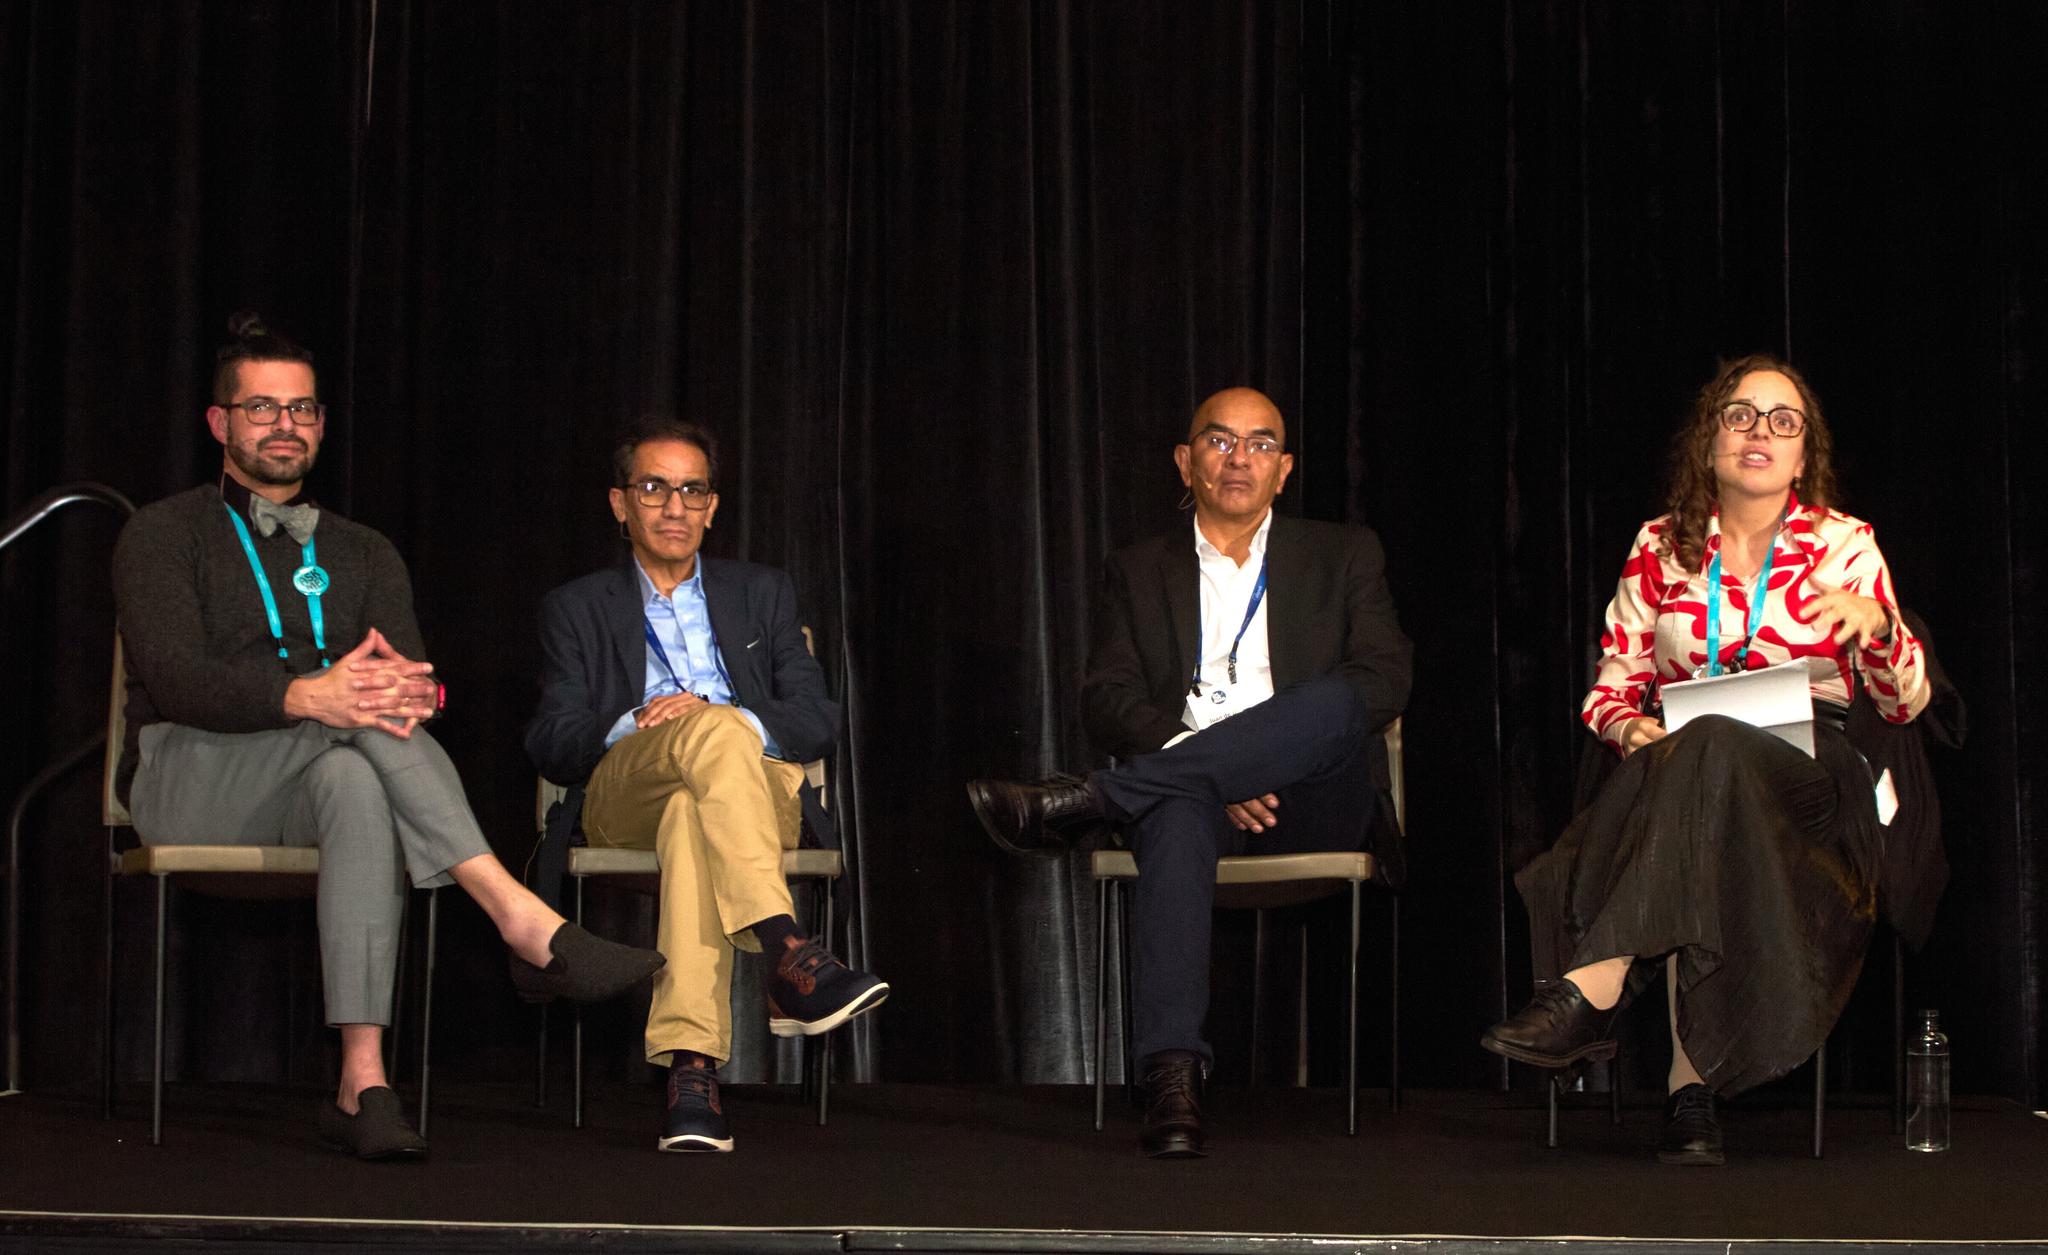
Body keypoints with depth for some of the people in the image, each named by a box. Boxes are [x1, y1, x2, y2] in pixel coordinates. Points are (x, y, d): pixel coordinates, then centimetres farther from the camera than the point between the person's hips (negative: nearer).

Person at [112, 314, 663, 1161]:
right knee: (354, 713, -32)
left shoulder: (362, 556, 21)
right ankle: (524, 922, -43)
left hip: (309, 791, 3)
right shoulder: (165, 536, 7)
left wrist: (413, 692, -24)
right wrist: (306, 697, -31)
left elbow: (412, 673, 4)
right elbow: (175, 680, -11)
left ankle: (362, 1083, -48)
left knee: (357, 782, -37)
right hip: (185, 784, -3)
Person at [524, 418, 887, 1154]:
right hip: (624, 800, -1)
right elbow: (551, 747, 8)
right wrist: (633, 725, -14)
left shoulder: (762, 594, 25)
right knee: (714, 731, -38)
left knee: (690, 816, -40)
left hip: (754, 793, 1)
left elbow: (818, 720, 11)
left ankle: (690, 1066, -55)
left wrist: (723, 719, -10)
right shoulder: (577, 609, 22)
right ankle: (791, 957, -55)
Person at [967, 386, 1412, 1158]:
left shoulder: (1343, 557, 18)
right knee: (1178, 821, -39)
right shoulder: (1138, 573, 20)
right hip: (1187, 786, 0)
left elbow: (1384, 682, 2)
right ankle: (1172, 1078, -51)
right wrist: (1214, 775, -14)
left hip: (1314, 803, 0)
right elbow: (1106, 702, 6)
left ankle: (1078, 804, -34)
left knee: (1335, 703, -34)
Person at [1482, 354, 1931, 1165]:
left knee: (1712, 750, -38)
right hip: (1681, 764, 2)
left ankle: (1589, 991, -49)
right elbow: (1611, 687, 15)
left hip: (1807, 774, -2)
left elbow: (1906, 703, 9)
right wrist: (1632, 728, -9)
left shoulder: (1845, 545, 10)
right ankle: (1690, 1084, -43)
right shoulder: (1662, 547, 14)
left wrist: (1877, 625, -12)